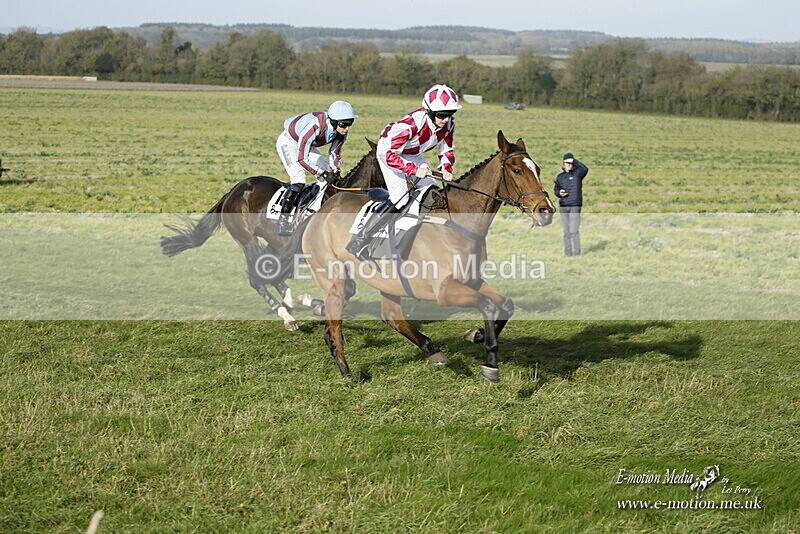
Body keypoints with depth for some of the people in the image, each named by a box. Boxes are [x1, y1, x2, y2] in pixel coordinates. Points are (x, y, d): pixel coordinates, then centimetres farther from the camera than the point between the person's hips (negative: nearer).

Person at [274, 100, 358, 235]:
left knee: (328, 180, 1)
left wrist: (334, 171, -17)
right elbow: (301, 158, -36)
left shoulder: (341, 130, -19)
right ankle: (282, 221, -18)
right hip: (288, 142, -8)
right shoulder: (315, 126, -41)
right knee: (299, 180, -24)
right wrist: (322, 172, -39)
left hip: (308, 145, 8)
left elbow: (335, 153, -2)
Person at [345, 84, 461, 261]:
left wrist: (446, 168, -22)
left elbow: (447, 150, -1)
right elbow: (389, 154, -37)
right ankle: (358, 242, -18)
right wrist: (414, 169, -43)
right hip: (389, 152, -8)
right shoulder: (412, 123, -39)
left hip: (413, 155, 8)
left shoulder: (449, 124, -17)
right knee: (399, 199, -20)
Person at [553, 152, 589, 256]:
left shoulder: (578, 173, 1)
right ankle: (568, 253, 13)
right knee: (566, 232, 7)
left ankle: (577, 253, -4)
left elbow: (585, 169, -20)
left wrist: (574, 160, -14)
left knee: (574, 231, -9)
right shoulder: (560, 176, 13)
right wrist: (559, 193, -5)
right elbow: (556, 190, 18)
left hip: (575, 206, -4)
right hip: (563, 206, 4)